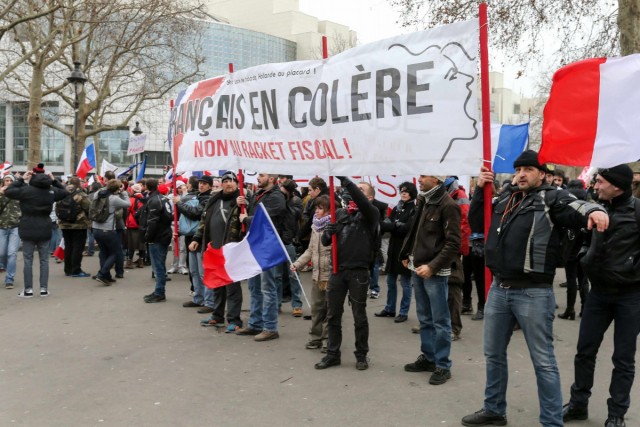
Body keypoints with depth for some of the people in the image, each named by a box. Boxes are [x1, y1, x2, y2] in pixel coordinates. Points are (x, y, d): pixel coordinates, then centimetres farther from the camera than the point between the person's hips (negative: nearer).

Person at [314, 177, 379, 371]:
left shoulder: (371, 213, 0)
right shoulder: (340, 213, 13)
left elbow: (362, 202, -25)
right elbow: (325, 241, 13)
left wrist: (346, 181, -33)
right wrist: (328, 232, -11)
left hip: (359, 271, -4)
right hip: (337, 269, 4)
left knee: (359, 315, 6)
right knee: (333, 314, 8)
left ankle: (361, 355, 20)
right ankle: (332, 354, 20)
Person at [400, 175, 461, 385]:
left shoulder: (448, 205, -13)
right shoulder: (422, 201, 12)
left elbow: (453, 243, -17)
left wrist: (433, 266, -19)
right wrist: (406, 254, 18)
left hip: (435, 273, -8)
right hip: (417, 269, 8)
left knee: (440, 321, 0)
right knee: (424, 319, 16)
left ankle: (443, 366, 10)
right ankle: (428, 357, 28)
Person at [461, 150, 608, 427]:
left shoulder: (551, 197, -6)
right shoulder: (505, 199, 12)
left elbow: (576, 208, -23)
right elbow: (476, 224, 16)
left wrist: (594, 210, -47)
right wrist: (480, 190, 5)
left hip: (533, 293, -7)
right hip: (499, 289, 7)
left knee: (543, 361, 4)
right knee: (493, 354, 18)